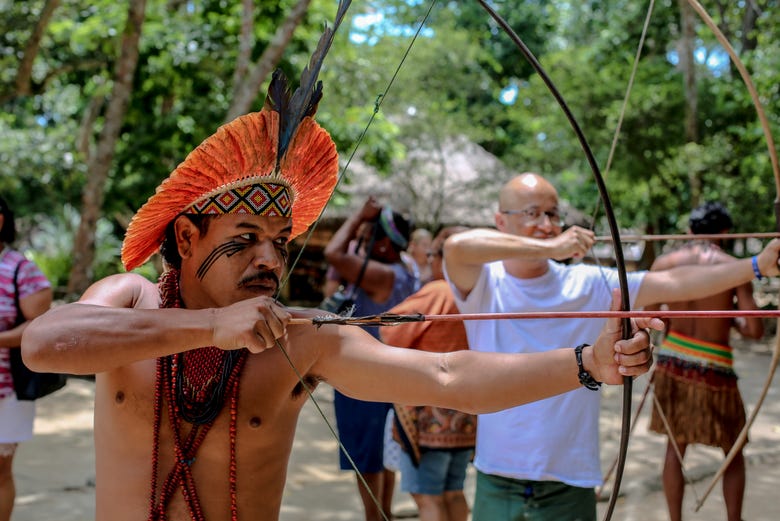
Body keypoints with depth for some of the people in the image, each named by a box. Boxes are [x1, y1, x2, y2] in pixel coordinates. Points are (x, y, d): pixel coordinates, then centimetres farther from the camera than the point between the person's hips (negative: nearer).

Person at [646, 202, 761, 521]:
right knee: (733, 453, 14)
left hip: (672, 362, 3)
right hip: (714, 368, -3)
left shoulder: (665, 263, -1)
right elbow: (755, 330, -11)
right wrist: (732, 321, 8)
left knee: (675, 446, 14)